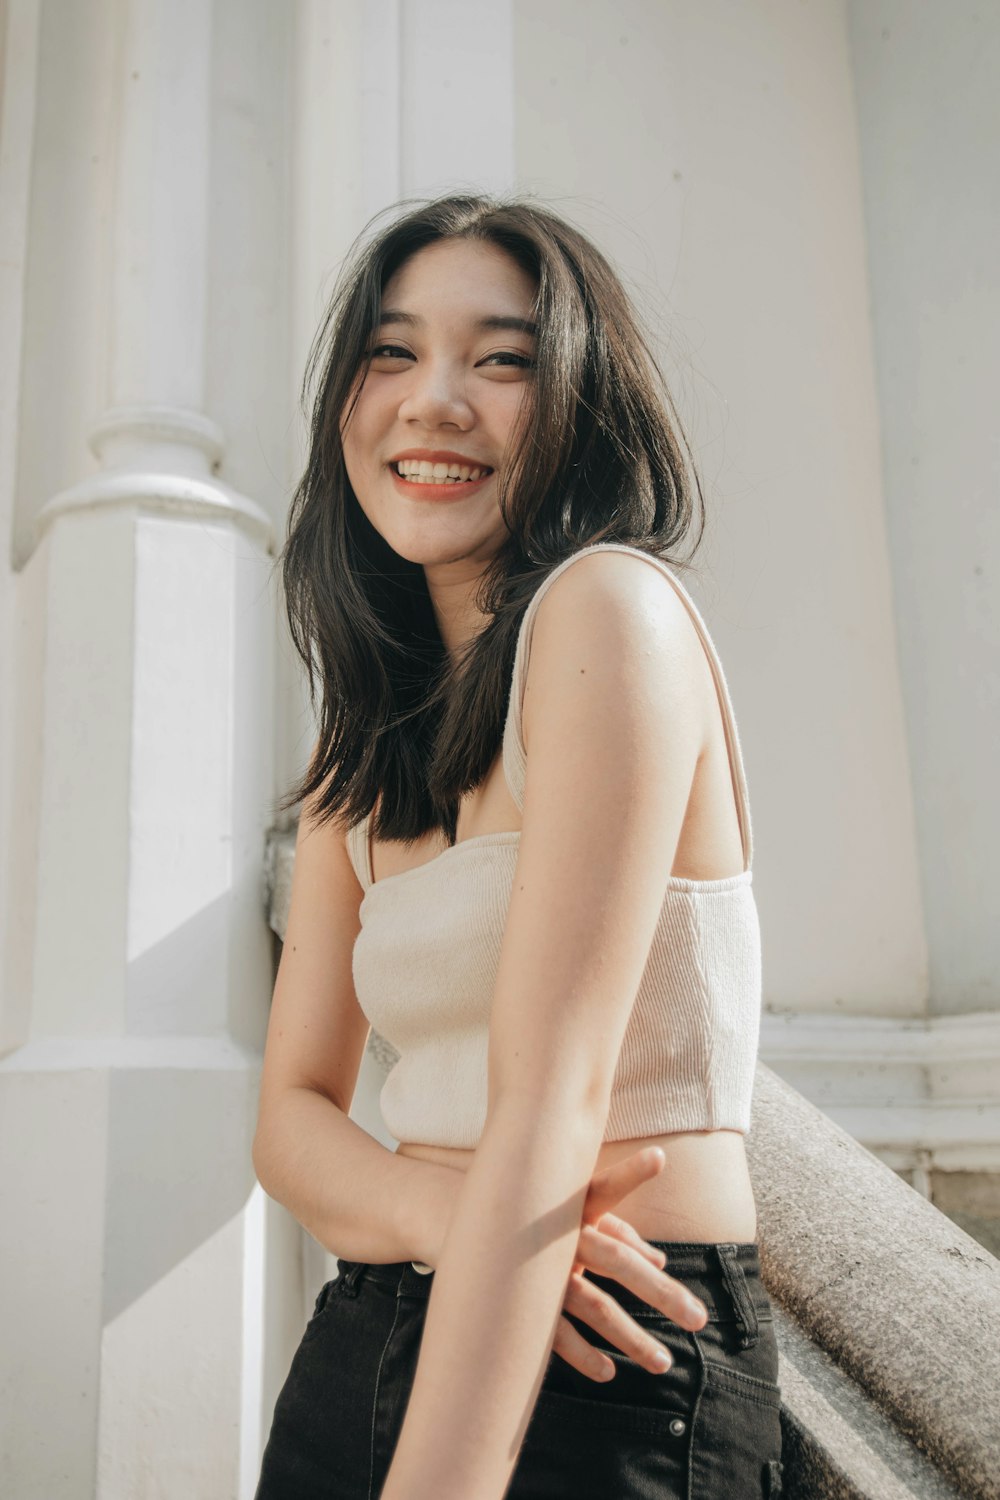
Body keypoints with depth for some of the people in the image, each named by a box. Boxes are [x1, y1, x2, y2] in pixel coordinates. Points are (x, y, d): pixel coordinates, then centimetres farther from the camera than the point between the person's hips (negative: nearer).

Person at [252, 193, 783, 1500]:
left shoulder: (612, 608, -14)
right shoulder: (360, 753, 8)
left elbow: (551, 1096, -22)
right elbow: (293, 1111, 3)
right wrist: (438, 1211, -18)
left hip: (610, 1383, -6)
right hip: (357, 1349, 7)